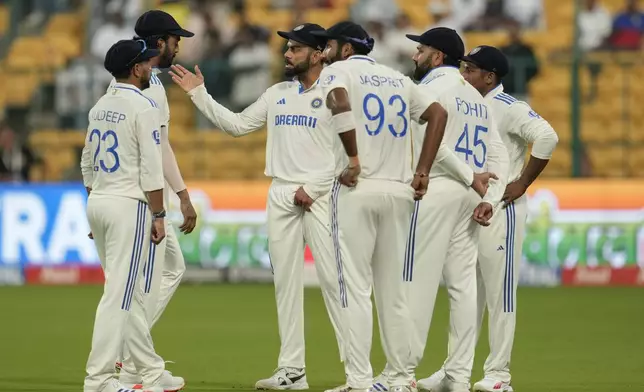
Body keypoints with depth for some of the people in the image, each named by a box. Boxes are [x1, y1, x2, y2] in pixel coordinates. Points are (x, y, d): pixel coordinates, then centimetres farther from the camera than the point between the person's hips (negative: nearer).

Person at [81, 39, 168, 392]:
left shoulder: (99, 108, 12)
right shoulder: (142, 107, -11)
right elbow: (151, 168, -15)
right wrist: (158, 215, -10)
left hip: (97, 204, 8)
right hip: (129, 205, -8)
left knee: (129, 293, 14)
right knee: (119, 294, -8)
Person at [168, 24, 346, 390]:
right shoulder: (277, 94, 15)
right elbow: (236, 124, 18)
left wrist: (311, 188, -15)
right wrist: (200, 94, 12)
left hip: (320, 195, -7)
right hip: (281, 195, 7)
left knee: (334, 278, -11)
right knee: (286, 282, 6)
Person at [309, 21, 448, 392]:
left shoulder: (339, 70, 1)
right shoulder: (398, 78, 18)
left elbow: (339, 102, -21)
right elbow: (438, 114, 12)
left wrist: (354, 158, -16)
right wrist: (422, 171, 9)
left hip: (357, 191, -6)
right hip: (400, 192, 6)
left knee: (356, 288, -5)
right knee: (393, 289, 11)